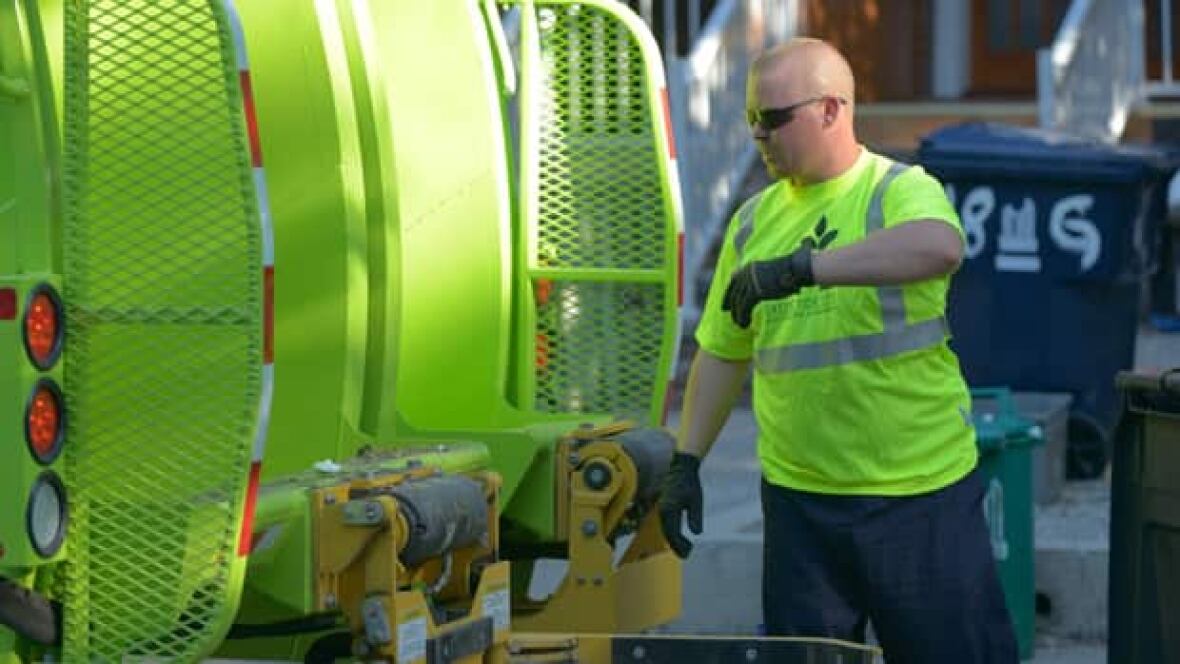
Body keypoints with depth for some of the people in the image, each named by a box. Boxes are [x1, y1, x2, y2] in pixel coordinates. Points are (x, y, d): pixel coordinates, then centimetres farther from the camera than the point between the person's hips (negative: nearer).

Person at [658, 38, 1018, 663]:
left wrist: (800, 268, -36)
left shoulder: (900, 190, -7)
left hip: (922, 489, -5)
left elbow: (940, 247, -32)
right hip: (799, 495, 5)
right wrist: (685, 462, 10)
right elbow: (722, 352, 16)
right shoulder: (754, 220, 10)